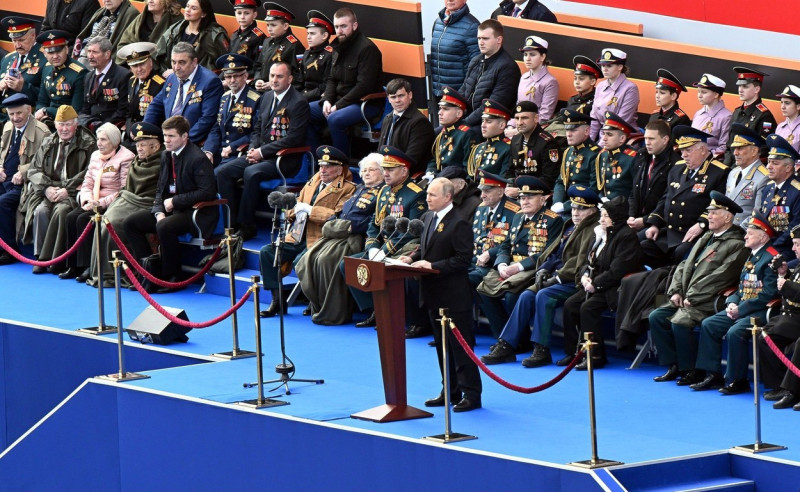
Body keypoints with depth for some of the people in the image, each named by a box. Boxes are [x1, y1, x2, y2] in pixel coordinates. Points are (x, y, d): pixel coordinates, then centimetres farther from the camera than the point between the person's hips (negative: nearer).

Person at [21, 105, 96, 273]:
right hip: (50, 191, 4)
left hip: (74, 194, -4)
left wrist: (67, 189, -17)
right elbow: (34, 170, 13)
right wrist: (47, 187, -7)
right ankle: (40, 257, -22)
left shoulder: (88, 144, 3)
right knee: (41, 210, -27)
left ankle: (55, 259, -29)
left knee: (61, 210, -34)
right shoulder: (48, 144, 18)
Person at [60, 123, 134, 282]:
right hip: (93, 203, 7)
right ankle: (73, 266, -15)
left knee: (84, 219, -26)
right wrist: (87, 200, -7)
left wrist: (101, 203, -19)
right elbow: (87, 183, 15)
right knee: (71, 217, -17)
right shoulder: (95, 156, 16)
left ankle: (88, 267, -22)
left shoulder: (125, 158, -9)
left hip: (111, 205, -7)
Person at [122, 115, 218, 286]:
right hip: (170, 209, 9)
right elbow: (160, 189, 15)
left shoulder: (198, 158, -16)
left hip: (196, 213, -9)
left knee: (165, 227, -36)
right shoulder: (166, 156, 10)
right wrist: (159, 211, -5)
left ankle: (172, 277, -19)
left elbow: (208, 192, -22)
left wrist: (175, 201, -19)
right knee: (130, 223, -2)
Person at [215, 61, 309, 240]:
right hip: (260, 154, 8)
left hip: (286, 160, -8)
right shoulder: (267, 98, 15)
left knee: (251, 173, -35)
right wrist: (253, 149, 1)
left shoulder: (298, 103, -10)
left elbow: (294, 138, -18)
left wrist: (262, 152, -18)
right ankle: (234, 222, -7)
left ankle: (246, 226, -24)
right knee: (221, 172, -9)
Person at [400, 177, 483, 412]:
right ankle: (451, 391, 23)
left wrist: (432, 266, -23)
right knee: (442, 345, 15)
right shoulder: (429, 217, 10)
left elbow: (463, 259, -19)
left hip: (454, 296, -9)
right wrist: (413, 258, 2)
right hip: (434, 295, 9)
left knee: (460, 345, -4)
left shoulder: (458, 223, -17)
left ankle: (471, 394, 0)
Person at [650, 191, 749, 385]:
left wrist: (691, 298, -18)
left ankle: (693, 370, -12)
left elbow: (719, 277, -19)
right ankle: (675, 366, 1)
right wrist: (675, 291, 3)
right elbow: (684, 265, 19)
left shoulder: (736, 244, -12)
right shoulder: (707, 238, 18)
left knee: (679, 322, -28)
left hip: (707, 304, -9)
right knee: (656, 317, -5)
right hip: (686, 299, 9)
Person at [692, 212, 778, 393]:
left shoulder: (771, 259, -14)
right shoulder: (751, 257, 17)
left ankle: (738, 381, -15)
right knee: (708, 325, 1)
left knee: (734, 333, -30)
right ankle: (713, 376, 2)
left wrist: (740, 310, -18)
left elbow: (768, 294, -20)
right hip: (741, 308, 10)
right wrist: (732, 304, 0)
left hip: (761, 312, -10)